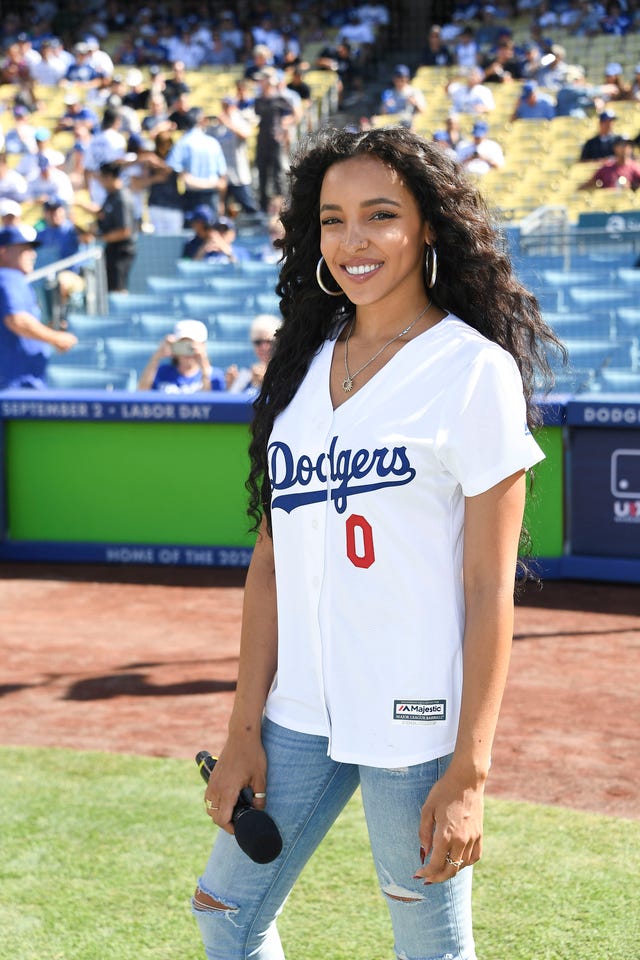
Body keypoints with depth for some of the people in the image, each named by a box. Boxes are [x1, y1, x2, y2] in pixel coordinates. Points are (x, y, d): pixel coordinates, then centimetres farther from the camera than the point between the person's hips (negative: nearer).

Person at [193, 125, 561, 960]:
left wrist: (469, 772, -16)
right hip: (300, 712, 6)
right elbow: (272, 556, 10)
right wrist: (246, 726, 5)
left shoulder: (475, 371, -8)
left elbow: (491, 587, -11)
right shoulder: (306, 363, 10)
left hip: (413, 720, -6)